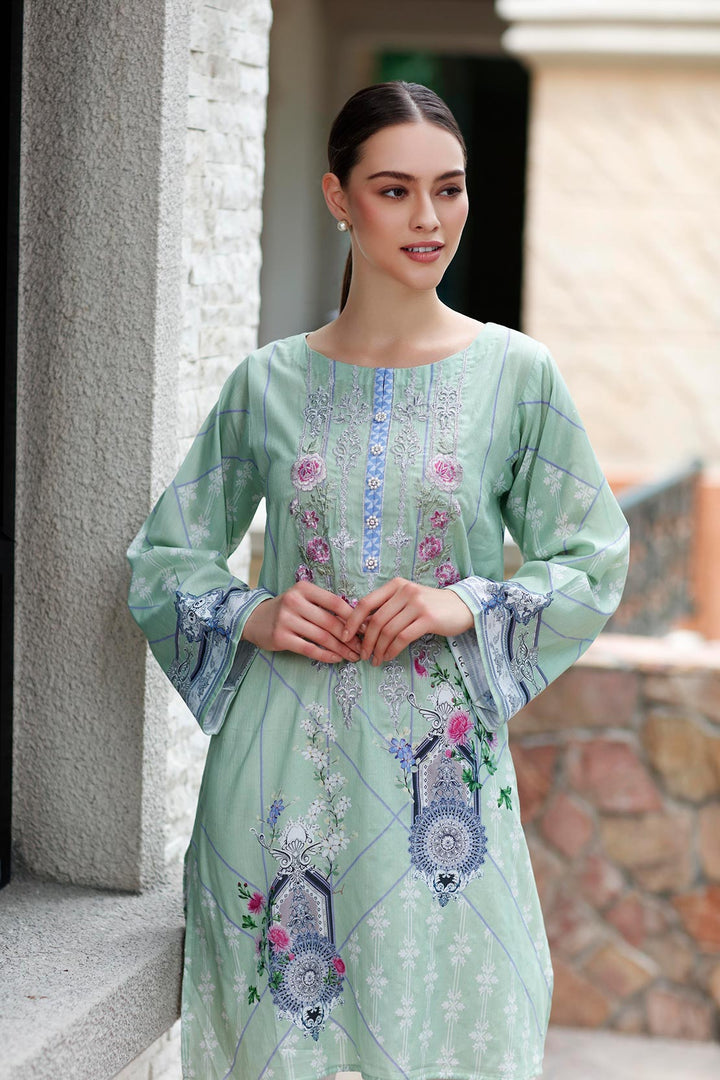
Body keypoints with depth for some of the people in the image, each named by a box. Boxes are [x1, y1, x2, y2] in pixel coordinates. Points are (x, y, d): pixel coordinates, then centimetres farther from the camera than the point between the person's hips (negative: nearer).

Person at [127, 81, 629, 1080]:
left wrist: (464, 606, -11)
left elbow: (595, 563, 4)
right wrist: (251, 617, -7)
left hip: (440, 765, -1)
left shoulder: (516, 376, 2)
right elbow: (165, 557, 11)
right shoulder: (269, 383, 4)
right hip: (282, 763, 1)